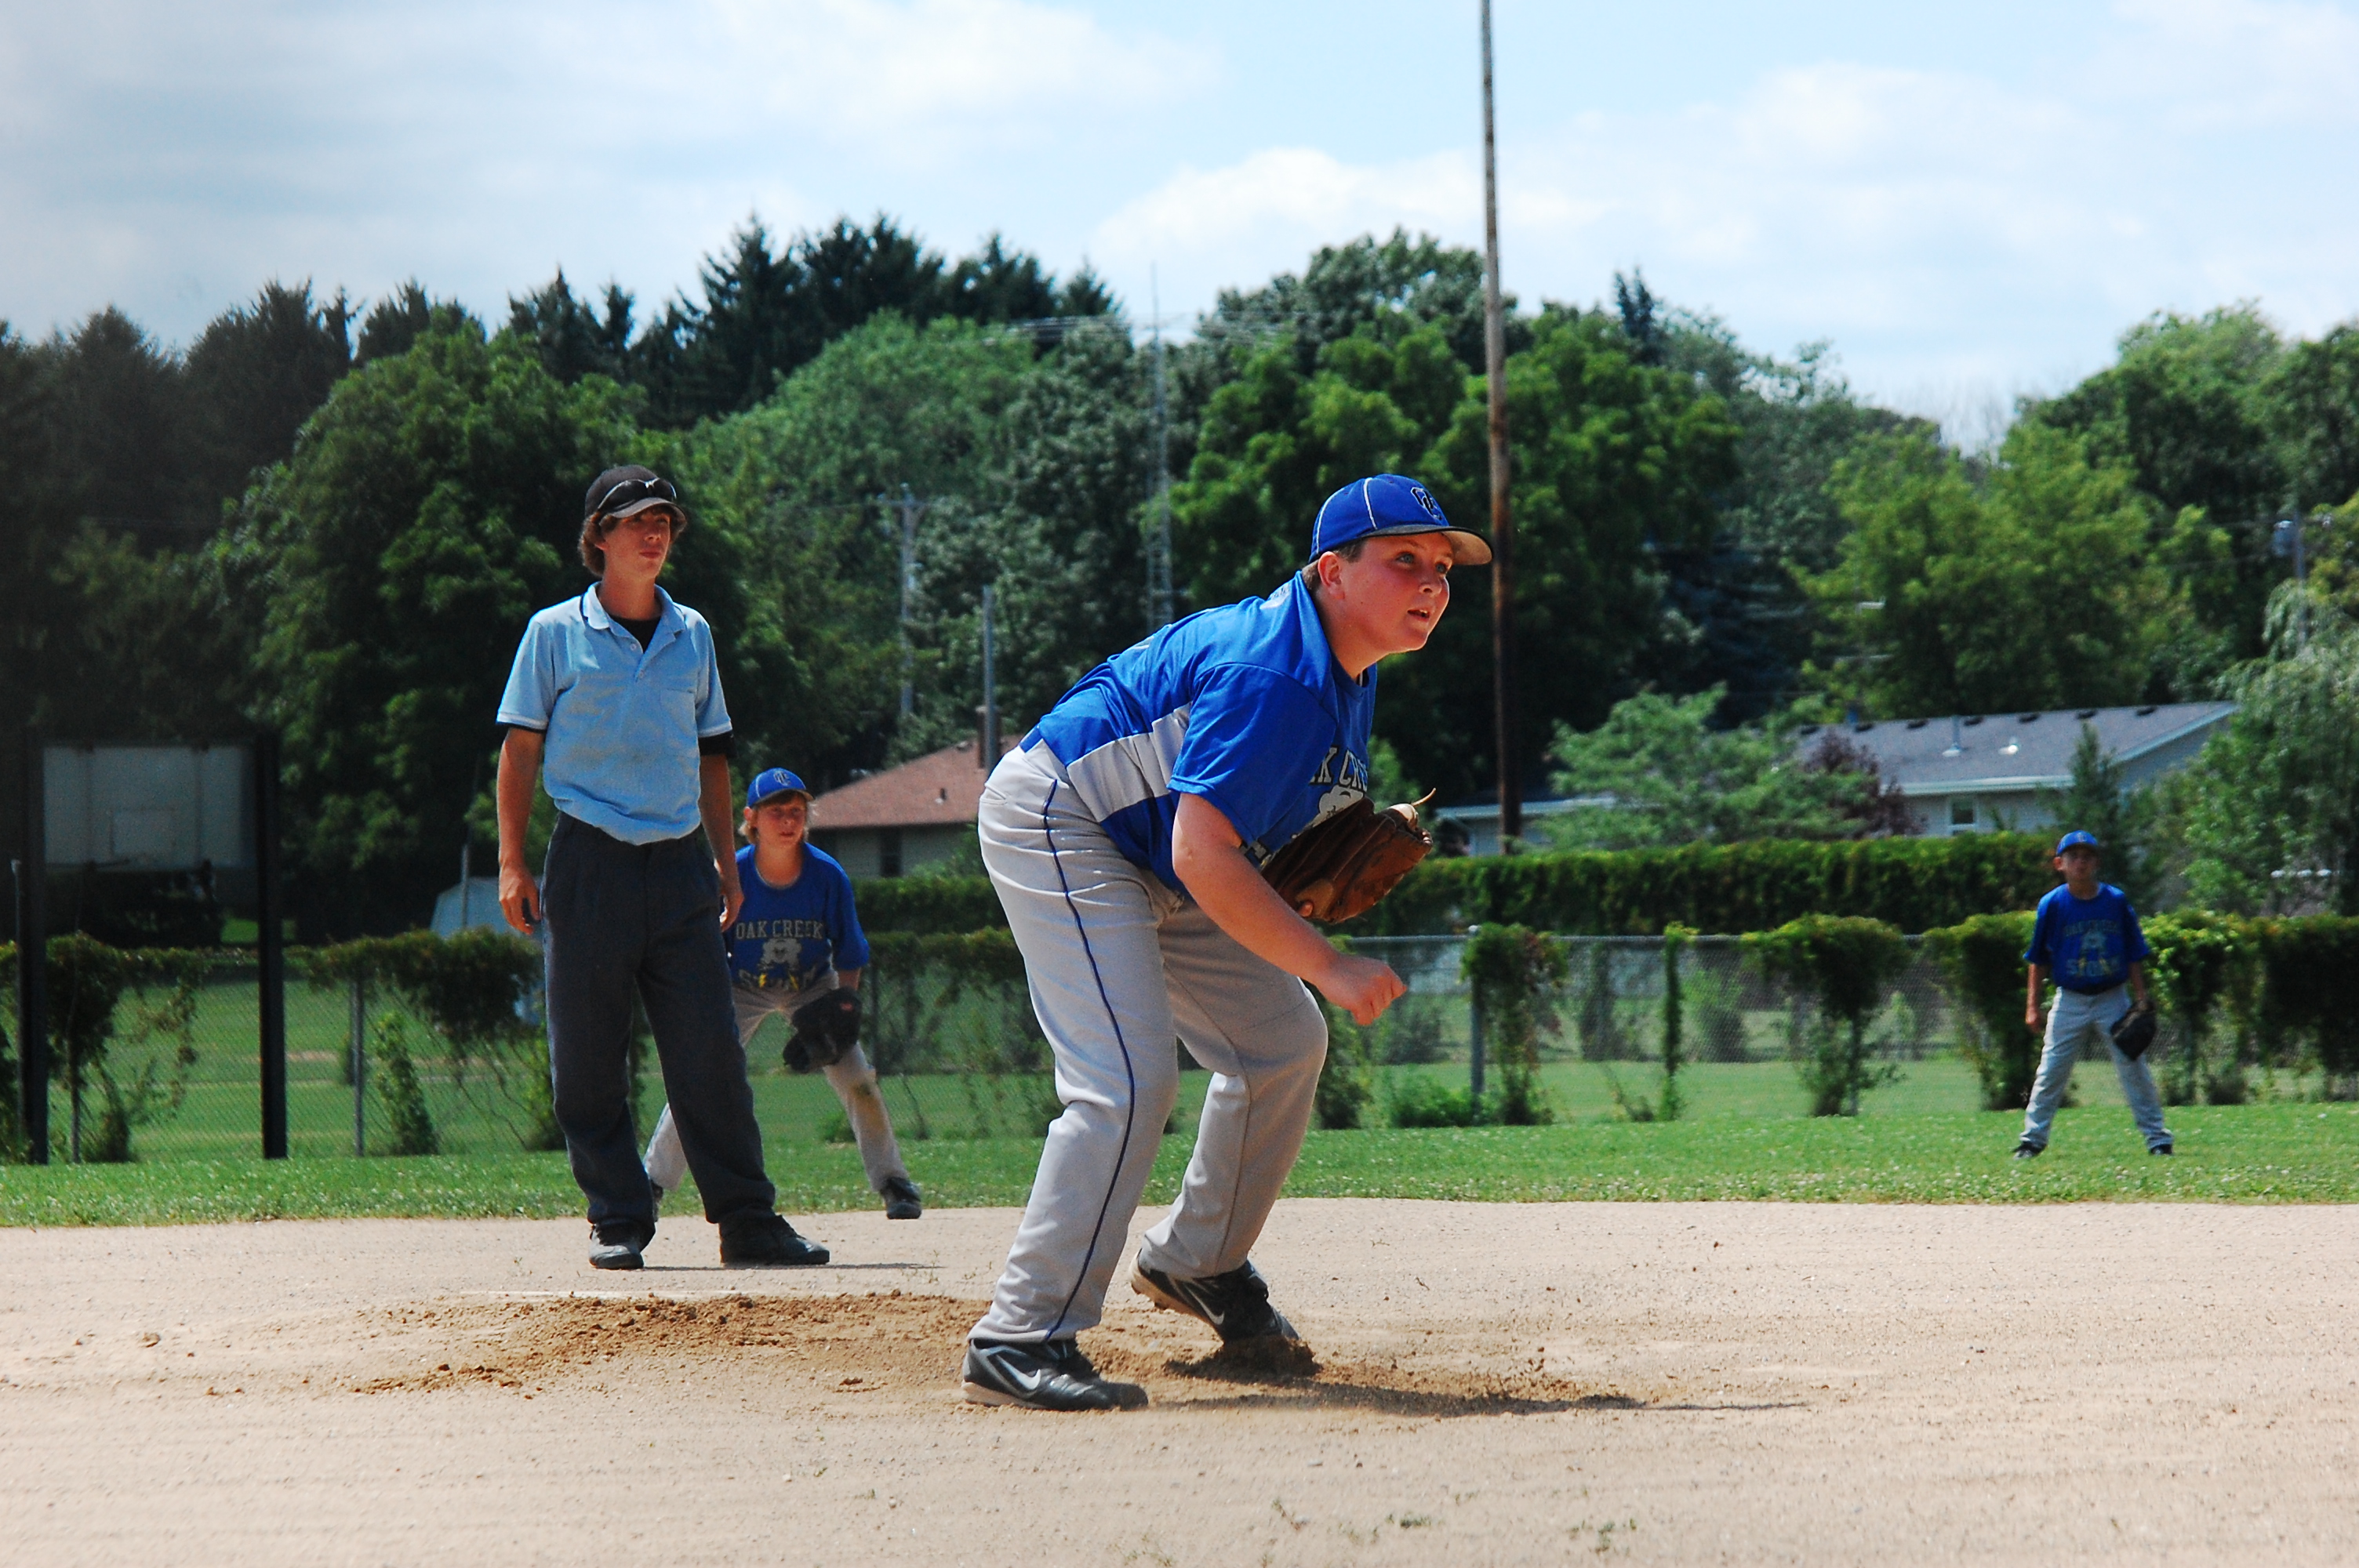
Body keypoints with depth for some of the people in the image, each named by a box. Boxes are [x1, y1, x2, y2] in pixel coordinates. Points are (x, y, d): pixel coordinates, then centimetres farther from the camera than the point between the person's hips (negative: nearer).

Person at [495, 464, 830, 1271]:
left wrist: (724, 861, 14)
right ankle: (617, 1221, 7)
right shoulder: (556, 632, 3)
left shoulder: (692, 634, 14)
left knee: (711, 1049, -3)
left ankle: (747, 1220, -2)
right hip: (591, 863, -3)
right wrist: (513, 863, -4)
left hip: (679, 864, 3)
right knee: (589, 1060, -2)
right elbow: (521, 749, 2)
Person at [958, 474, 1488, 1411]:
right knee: (1128, 1080, -23)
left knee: (1285, 1043, 14)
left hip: (1151, 865, 11)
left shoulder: (1348, 673, 4)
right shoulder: (1273, 674, -29)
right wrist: (1329, 967, -32)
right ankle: (1018, 1342, -25)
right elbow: (1202, 856, -34)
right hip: (1054, 830, -11)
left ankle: (1198, 1262, 31)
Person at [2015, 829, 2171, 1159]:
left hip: (2113, 999, 0)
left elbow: (2134, 956, 4)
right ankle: (2032, 1140, 8)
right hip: (2070, 1002, 0)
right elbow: (2038, 961, 4)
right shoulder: (2052, 905, -2)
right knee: (2051, 1072, 0)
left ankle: (2157, 1138, 5)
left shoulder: (2116, 901, -1)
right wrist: (2033, 1006, 0)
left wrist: (2142, 1000, -1)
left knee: (2134, 1068, 0)